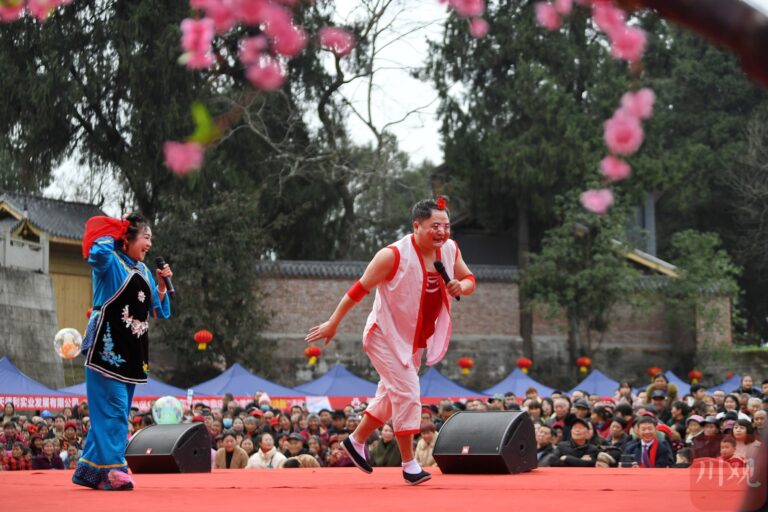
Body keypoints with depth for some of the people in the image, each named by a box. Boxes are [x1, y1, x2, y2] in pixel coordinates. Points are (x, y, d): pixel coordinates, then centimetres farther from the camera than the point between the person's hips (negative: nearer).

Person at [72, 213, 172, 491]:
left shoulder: (143, 270, 16)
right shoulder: (110, 261, -6)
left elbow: (159, 312, 20)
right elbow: (98, 252, -32)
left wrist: (161, 284, 4)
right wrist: (118, 230, -14)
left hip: (131, 351, 8)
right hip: (108, 346, -8)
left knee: (116, 413, 10)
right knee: (113, 410, -12)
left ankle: (90, 470, 15)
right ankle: (111, 469, -12)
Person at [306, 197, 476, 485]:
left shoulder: (450, 250, -5)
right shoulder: (395, 255, -24)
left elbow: (469, 279, 9)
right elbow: (360, 288, -17)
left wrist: (461, 286, -17)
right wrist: (333, 323, -12)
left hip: (415, 340, 8)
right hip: (386, 334, -8)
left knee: (393, 395, 18)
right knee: (407, 391, -15)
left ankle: (356, 441, 37)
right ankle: (409, 464, -7)